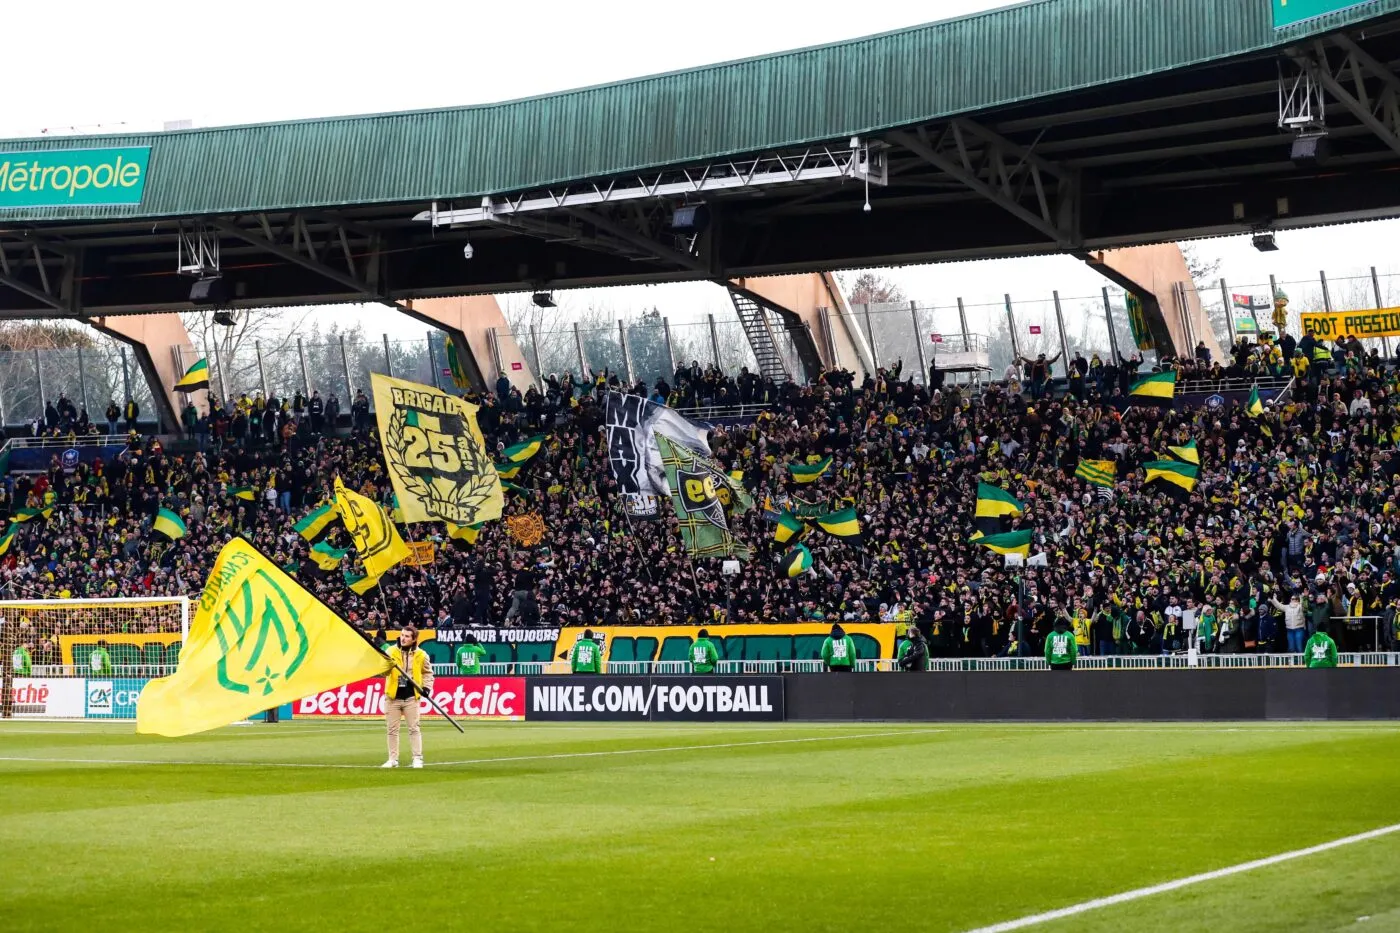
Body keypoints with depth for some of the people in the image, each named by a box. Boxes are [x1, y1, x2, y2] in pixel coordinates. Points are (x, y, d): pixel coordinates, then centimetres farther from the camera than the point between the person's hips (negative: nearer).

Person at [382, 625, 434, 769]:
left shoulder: (421, 655, 1)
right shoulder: (391, 652, -2)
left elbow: (427, 672, 15)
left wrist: (427, 687, 0)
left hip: (411, 697, -1)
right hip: (393, 697, 1)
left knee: (414, 728, 0)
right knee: (392, 729, 6)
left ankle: (417, 758, 4)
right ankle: (393, 759, 13)